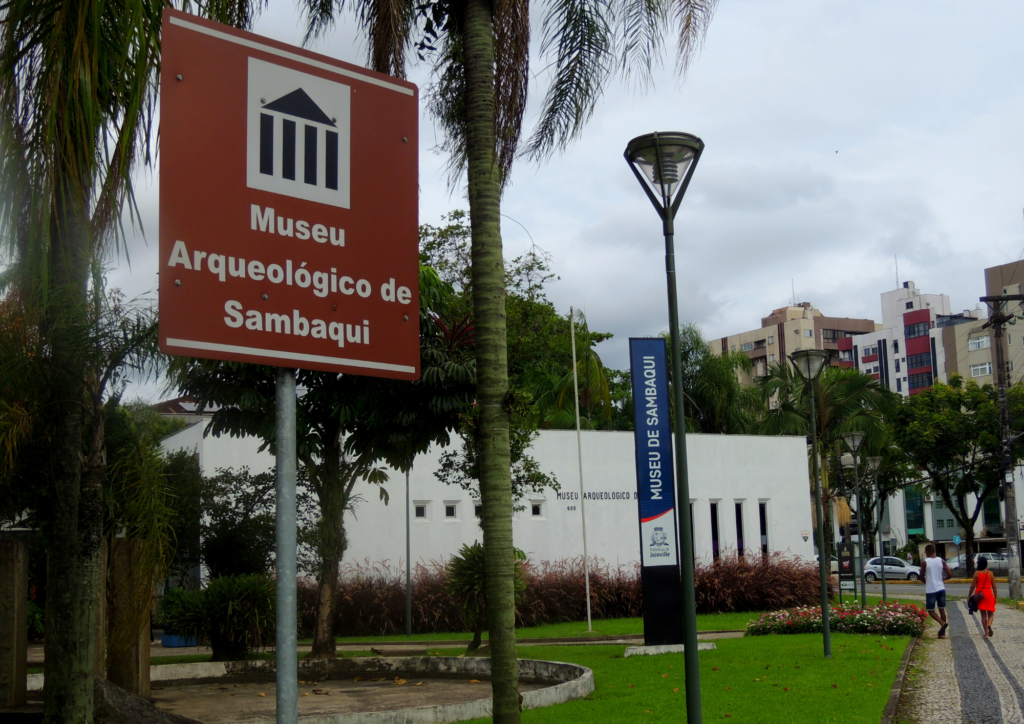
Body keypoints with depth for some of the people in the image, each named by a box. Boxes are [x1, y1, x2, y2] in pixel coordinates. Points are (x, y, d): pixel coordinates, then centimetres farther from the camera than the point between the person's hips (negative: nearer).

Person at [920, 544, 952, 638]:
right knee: (942, 609, 12)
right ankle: (943, 633, 12)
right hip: (941, 588, 4)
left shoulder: (924, 562, -8)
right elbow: (950, 575, 1)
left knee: (931, 610, 5)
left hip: (931, 590, -4)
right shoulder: (941, 561, 3)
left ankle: (943, 623, -22)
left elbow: (922, 576, 0)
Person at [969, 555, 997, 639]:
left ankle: (986, 633, 3)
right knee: (990, 613, 9)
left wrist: (969, 596, 3)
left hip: (979, 594, 0)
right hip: (989, 594, 0)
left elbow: (973, 586, -5)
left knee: (983, 614, 7)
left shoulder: (977, 573, -5)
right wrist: (995, 596, 11)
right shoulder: (990, 573, -1)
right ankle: (989, 624, -23)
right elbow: (994, 586, 1)